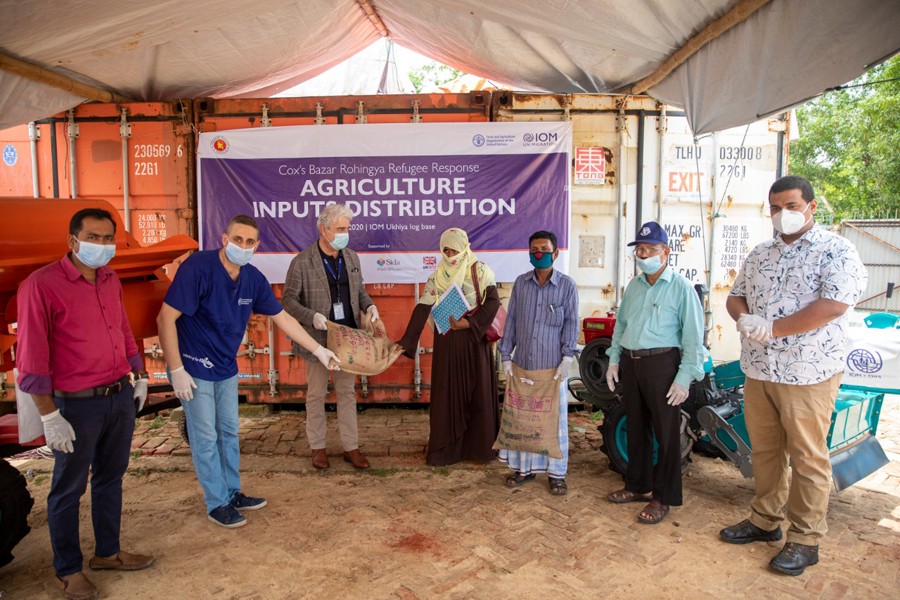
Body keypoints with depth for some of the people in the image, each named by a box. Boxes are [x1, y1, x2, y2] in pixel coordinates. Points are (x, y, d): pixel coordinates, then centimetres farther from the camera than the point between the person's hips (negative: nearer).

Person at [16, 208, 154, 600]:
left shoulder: (111, 281, 6)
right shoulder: (42, 284, -15)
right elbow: (31, 355, -15)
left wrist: (139, 376, 17)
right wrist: (49, 416, -16)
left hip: (121, 397, 7)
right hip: (77, 405, -6)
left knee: (111, 478, 19)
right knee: (68, 489, 10)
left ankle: (107, 552, 36)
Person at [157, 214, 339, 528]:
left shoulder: (253, 278, -5)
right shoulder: (198, 267, -22)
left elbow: (282, 318, 5)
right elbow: (166, 318, -22)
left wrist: (318, 350, 6)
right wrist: (177, 371, -22)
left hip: (226, 368, 6)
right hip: (194, 368, -6)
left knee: (229, 433, 16)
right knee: (206, 438, 4)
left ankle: (232, 493, 33)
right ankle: (217, 503, 21)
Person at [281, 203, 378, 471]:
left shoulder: (351, 257, 4)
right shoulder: (302, 262, -11)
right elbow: (288, 299, -9)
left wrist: (369, 305, -5)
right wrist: (312, 316, -24)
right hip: (318, 338, -4)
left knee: (347, 392, 12)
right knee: (316, 394, 10)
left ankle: (351, 447, 23)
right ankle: (318, 447, 26)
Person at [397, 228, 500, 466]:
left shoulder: (480, 271, -3)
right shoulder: (437, 277, 2)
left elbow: (493, 301, -10)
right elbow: (422, 310, -5)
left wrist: (470, 323, -22)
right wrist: (405, 342, -13)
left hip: (475, 339, -1)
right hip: (447, 341, 2)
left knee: (478, 391, 5)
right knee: (447, 393, 5)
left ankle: (480, 446, 20)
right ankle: (445, 448, 16)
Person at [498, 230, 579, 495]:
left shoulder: (567, 285, -2)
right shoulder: (521, 283, 5)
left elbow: (571, 324, -1)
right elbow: (511, 320, 7)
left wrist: (567, 358, -9)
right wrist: (506, 356, 4)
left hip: (553, 366, -3)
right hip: (522, 364, 3)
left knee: (555, 419, 5)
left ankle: (556, 473, 19)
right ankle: (524, 467, 26)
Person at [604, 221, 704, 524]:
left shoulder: (681, 288, -7)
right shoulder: (633, 286, 12)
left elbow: (693, 337, -9)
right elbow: (620, 324, 19)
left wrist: (685, 378, -14)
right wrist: (614, 360, 13)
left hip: (662, 364, -6)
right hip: (631, 363, 6)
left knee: (666, 432, 2)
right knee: (636, 428, 16)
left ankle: (663, 498, 14)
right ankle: (638, 485, 31)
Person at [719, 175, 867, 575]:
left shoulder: (836, 252, -7)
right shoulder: (759, 255, 13)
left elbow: (832, 306, -20)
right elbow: (736, 296, 15)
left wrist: (771, 328, -20)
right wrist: (744, 319, -8)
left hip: (807, 374, -6)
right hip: (758, 371, 6)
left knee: (807, 458, 4)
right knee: (764, 451, 16)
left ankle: (805, 541, 17)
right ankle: (765, 520, 31)